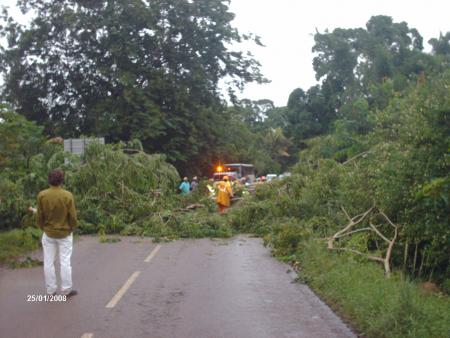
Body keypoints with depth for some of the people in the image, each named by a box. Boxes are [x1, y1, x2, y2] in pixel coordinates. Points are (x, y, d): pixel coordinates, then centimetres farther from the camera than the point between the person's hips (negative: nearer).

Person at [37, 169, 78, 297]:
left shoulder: (42, 195, -11)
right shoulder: (67, 196, -16)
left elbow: (40, 216, -4)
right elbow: (73, 216, -10)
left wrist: (43, 228, 13)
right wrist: (71, 228, 8)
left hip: (48, 233, 2)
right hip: (65, 233, -1)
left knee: (49, 262, 10)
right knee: (65, 262, 7)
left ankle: (51, 290, 16)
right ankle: (66, 289, 13)